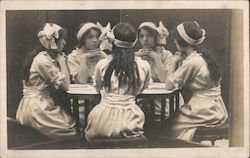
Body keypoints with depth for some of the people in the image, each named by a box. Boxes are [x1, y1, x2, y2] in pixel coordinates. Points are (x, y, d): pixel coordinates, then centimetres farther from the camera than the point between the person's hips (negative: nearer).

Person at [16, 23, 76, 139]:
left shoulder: (46, 57, 13)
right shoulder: (42, 60, -18)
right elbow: (65, 86, -18)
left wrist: (60, 61, 7)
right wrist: (62, 62, -9)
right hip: (36, 109, -10)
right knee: (74, 127, -10)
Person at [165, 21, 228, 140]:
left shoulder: (192, 62, -18)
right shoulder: (203, 56, 10)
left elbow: (169, 85, -13)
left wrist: (174, 61, -3)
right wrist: (181, 60, 5)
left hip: (206, 112, -9)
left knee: (170, 126, 0)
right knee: (173, 119, 12)